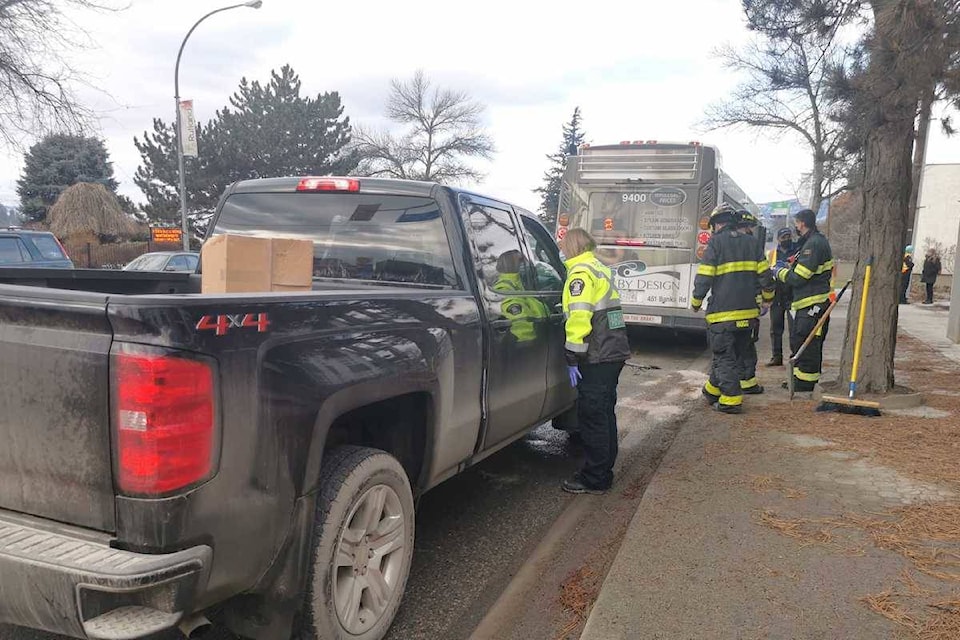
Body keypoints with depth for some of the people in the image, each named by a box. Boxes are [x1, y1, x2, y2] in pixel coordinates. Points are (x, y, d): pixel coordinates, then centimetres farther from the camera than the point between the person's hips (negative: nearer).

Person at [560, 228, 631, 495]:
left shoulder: (581, 272, -12)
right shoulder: (601, 268, 18)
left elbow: (579, 318, -21)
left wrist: (573, 358, -20)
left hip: (597, 356, -10)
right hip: (615, 351, 10)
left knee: (592, 416, -3)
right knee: (605, 413, 17)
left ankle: (594, 479, 3)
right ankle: (604, 471, 27)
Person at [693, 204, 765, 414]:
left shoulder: (716, 242, -7)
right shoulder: (751, 242, 10)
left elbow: (704, 277, -10)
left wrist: (696, 302, 4)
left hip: (722, 312, -6)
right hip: (748, 311, 6)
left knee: (724, 357, 2)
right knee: (733, 355, 17)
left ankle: (731, 400, 0)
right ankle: (713, 390, 30)